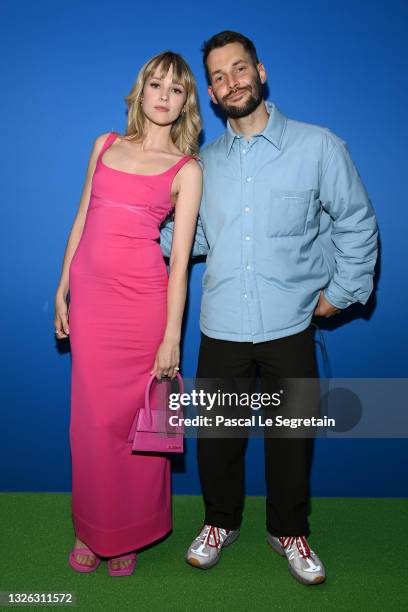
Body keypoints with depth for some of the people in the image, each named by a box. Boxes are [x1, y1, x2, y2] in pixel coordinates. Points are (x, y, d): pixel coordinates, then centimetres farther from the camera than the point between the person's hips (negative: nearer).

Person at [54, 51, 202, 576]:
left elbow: (180, 257, -5)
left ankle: (128, 532, 29)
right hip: (90, 294, 3)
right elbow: (82, 220, 14)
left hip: (142, 297, -2)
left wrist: (171, 336, -9)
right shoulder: (106, 145, 12)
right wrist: (62, 290, 11)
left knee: (135, 416, 7)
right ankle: (91, 527, 30)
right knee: (92, 417, 8)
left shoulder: (187, 169, 1)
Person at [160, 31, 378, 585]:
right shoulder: (206, 161, 9)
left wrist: (340, 291, 1)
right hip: (222, 326, 2)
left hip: (290, 326, -2)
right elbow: (196, 236, 12)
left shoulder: (318, 146, -1)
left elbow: (357, 223, 4)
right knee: (217, 434, 12)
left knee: (291, 436, 13)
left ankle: (289, 532, 38)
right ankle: (221, 522, 39)